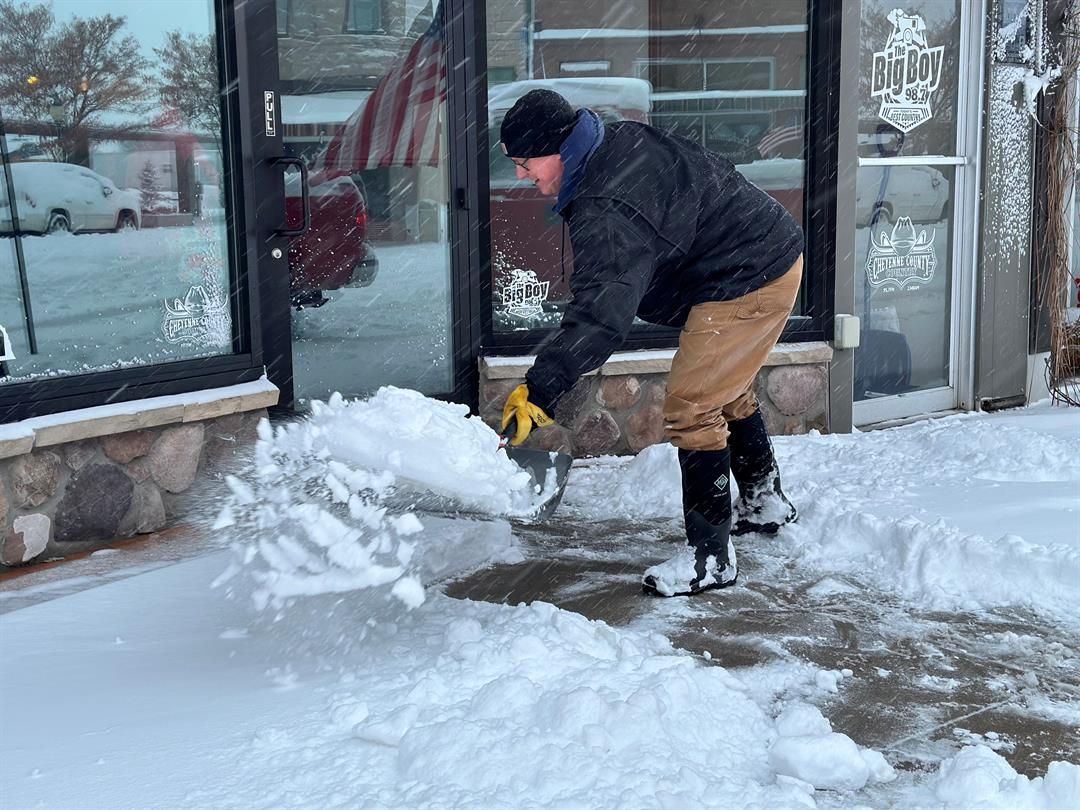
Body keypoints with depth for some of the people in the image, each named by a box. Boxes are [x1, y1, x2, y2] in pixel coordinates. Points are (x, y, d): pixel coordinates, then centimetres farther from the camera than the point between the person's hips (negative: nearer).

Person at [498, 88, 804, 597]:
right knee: (727, 392, 25)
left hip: (747, 284, -11)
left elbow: (600, 313, -39)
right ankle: (764, 503, 44)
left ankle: (710, 557, -2)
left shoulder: (607, 212, -30)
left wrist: (540, 389, -43)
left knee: (691, 409, -10)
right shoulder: (621, 141, 2)